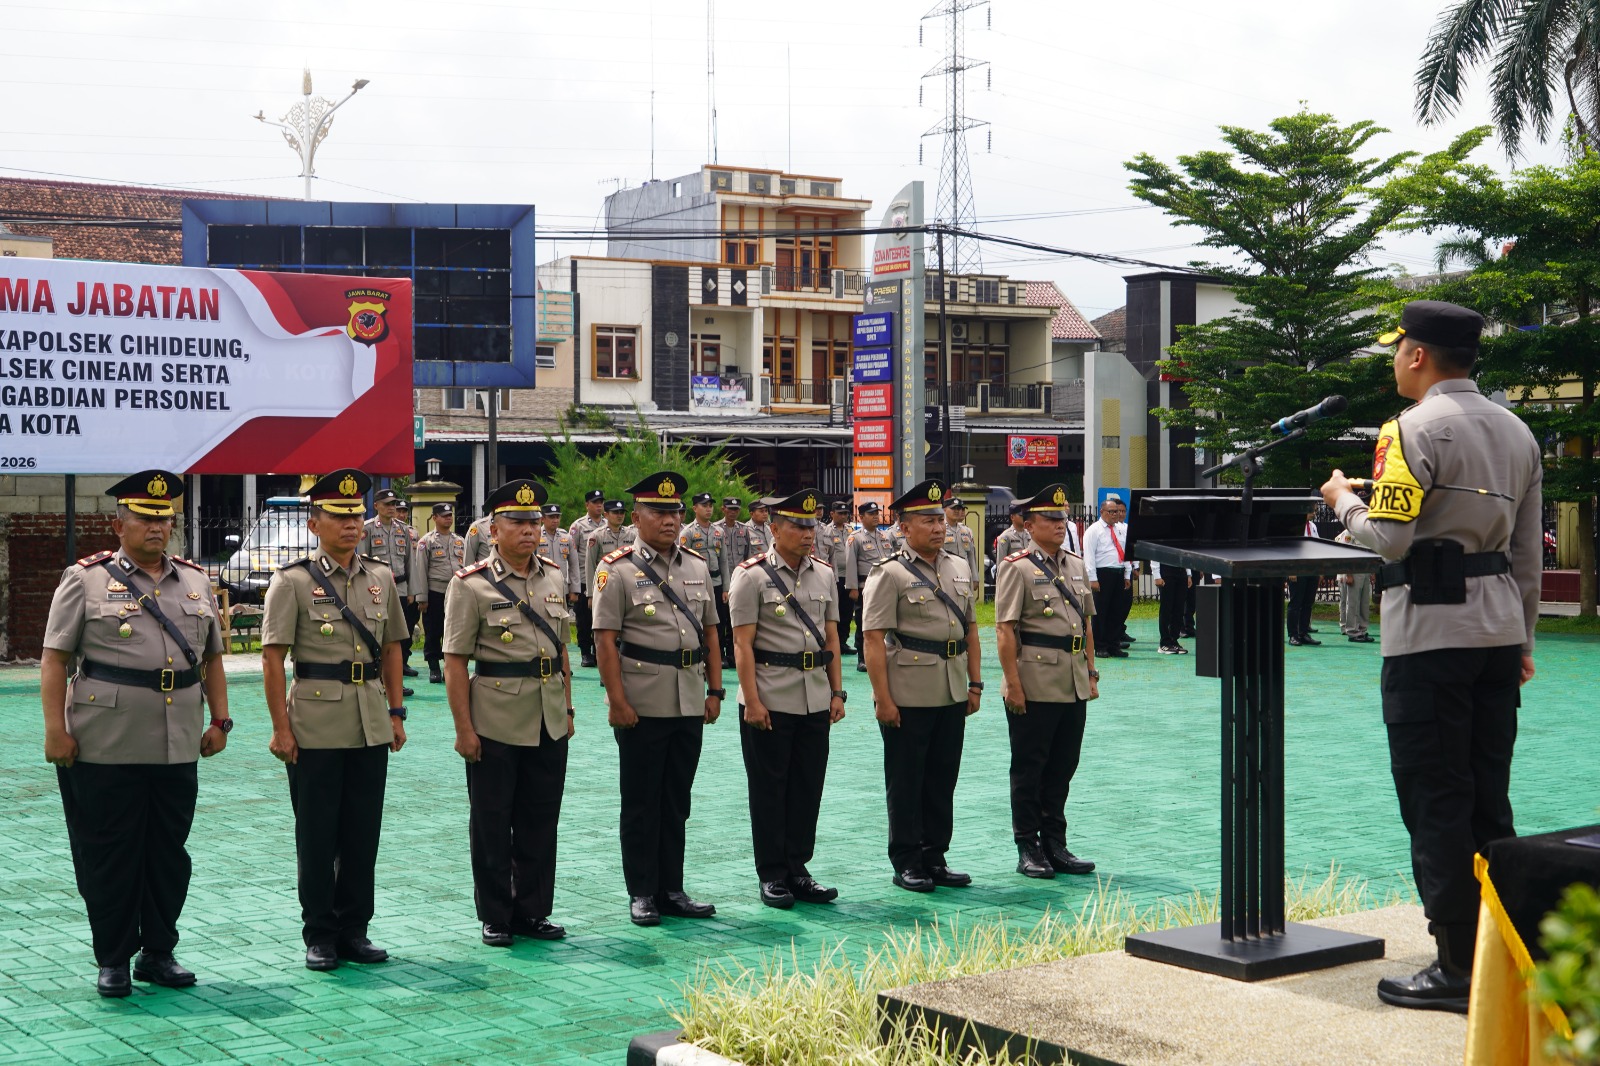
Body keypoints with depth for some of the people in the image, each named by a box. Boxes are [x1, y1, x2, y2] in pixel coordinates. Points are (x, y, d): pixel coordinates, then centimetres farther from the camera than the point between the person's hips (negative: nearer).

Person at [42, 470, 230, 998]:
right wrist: (55, 729, -11)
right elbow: (54, 659, -4)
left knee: (169, 854, 10)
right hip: (105, 750, -4)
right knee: (109, 856, 4)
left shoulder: (196, 582, 12)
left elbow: (211, 658, 17)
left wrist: (220, 720, 9)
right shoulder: (86, 580, -1)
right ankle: (113, 961, 16)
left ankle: (159, 953, 23)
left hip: (178, 750, 4)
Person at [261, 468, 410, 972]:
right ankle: (320, 936, 14)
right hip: (316, 728, -4)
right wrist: (281, 728, -11)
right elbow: (272, 659, -7)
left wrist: (396, 712, 11)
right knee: (317, 835, 4)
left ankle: (354, 930, 20)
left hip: (371, 726, 4)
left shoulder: (381, 578, 9)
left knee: (363, 832, 9)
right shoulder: (293, 581, -5)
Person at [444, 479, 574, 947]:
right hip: (495, 726, -4)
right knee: (492, 824, 6)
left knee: (540, 821, 11)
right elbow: (455, 662, -9)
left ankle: (533, 911, 24)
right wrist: (463, 728, -12)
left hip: (549, 724, 5)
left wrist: (567, 709, 13)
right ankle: (495, 917, 18)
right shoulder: (472, 585, -8)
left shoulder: (555, 576, 7)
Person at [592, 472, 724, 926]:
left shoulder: (697, 566, 10)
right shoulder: (617, 569, -6)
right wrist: (616, 700, -15)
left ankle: (672, 890, 21)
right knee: (641, 803, 5)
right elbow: (605, 638, -10)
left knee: (677, 802, 12)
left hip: (689, 703, 5)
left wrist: (715, 690, 8)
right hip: (643, 705, -5)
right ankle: (641, 893, 14)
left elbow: (710, 631, 14)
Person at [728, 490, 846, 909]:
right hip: (770, 701, -5)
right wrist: (752, 701, -14)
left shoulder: (824, 574, 9)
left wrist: (836, 692, 9)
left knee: (808, 788, 9)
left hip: (815, 699, 5)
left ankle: (797, 870, 20)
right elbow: (742, 643, -10)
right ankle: (772, 876, 13)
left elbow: (831, 637, 14)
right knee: (769, 790, 3)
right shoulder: (752, 576, -7)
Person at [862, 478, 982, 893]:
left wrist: (975, 683, 10)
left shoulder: (959, 568, 11)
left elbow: (971, 629, 17)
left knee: (943, 780, 12)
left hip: (952, 695, 6)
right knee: (906, 783, 3)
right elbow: (874, 640, -13)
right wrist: (883, 699, -17)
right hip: (908, 698, -6)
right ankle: (907, 863, 13)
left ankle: (935, 858, 22)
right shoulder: (890, 574, -8)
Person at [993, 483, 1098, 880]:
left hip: (1074, 687, 7)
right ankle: (1028, 849, 11)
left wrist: (1090, 673, 14)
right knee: (1029, 769, 3)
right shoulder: (1016, 568, -7)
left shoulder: (1076, 566, 14)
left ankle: (1055, 845, 21)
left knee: (1063, 767, 12)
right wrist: (1012, 683, -16)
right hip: (1034, 686, -6)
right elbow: (1005, 630, -12)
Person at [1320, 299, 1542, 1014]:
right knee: (1488, 799, 13)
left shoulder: (1414, 430, -11)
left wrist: (1343, 499, 2)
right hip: (1499, 629, 8)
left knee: (1435, 801, -2)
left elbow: (1388, 538, -17)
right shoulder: (1516, 432, 14)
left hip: (1429, 633, -8)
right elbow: (1527, 554, 16)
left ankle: (1459, 968, 1)